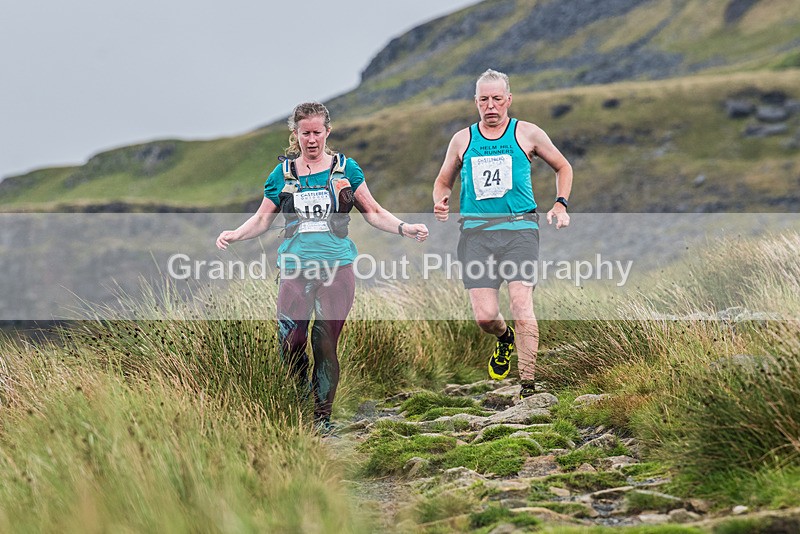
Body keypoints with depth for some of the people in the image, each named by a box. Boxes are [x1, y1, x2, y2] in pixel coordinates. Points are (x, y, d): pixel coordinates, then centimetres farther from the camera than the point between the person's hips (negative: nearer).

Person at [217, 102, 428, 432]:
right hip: (296, 268, 1)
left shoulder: (345, 169, 7)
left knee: (326, 345, -3)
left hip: (336, 268, -1)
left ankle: (322, 416, 10)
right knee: (291, 344, -7)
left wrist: (405, 228, -4)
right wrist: (235, 234, -4)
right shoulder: (283, 173, 9)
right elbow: (262, 219, 13)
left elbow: (373, 213, 11)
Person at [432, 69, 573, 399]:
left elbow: (562, 167, 21)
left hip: (519, 227, -2)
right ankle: (505, 339, 29)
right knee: (484, 316, -8)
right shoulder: (462, 140, 13)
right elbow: (444, 181, 25)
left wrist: (560, 204, 6)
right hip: (476, 231, 2)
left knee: (521, 303, -17)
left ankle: (528, 384, -11)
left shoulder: (528, 134, 8)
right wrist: (440, 201, 2)